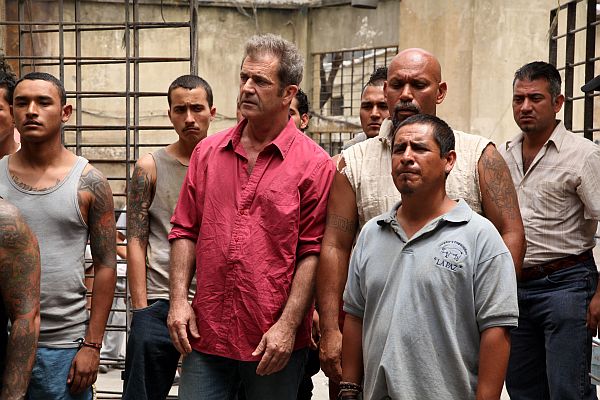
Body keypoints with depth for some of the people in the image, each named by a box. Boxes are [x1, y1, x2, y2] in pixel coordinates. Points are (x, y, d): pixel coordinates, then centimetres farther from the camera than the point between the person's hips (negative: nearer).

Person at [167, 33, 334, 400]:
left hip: (276, 342, -3)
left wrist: (288, 325, -12)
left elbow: (312, 252, -8)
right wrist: (179, 299, 0)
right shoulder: (208, 152, 9)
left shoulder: (314, 163, -5)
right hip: (206, 334, 3)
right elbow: (185, 231, 10)